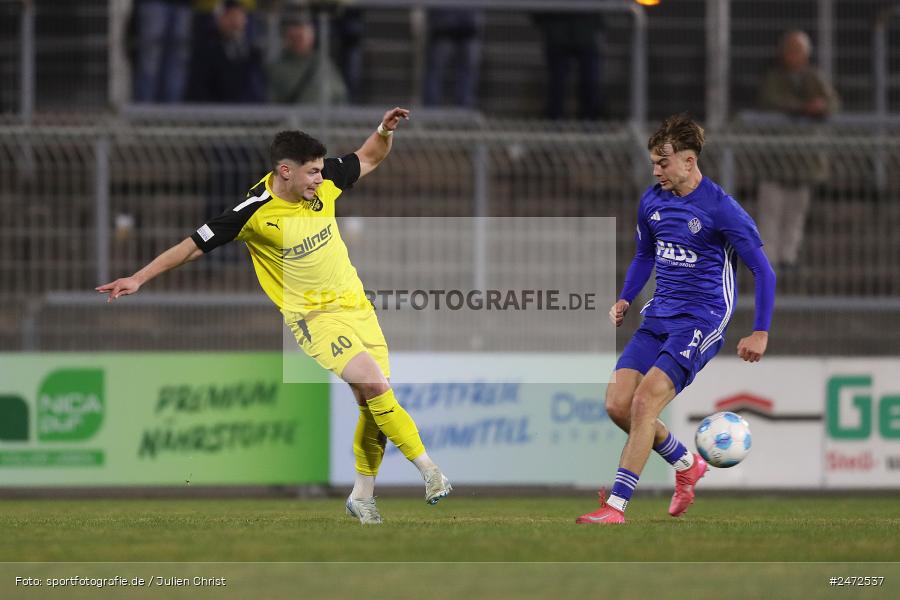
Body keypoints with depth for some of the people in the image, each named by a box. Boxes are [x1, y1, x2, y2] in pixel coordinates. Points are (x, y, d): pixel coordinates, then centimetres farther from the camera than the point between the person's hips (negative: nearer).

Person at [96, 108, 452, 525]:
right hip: (313, 314, -6)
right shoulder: (255, 212, -20)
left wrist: (384, 132, -9)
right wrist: (138, 279, -15)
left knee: (374, 402, 5)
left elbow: (368, 159, 13)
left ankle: (362, 496, 19)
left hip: (355, 303, 6)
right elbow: (194, 246, -14)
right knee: (375, 386, -22)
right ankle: (428, 470, -10)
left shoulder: (325, 182, -6)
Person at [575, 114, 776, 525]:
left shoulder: (722, 209, -13)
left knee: (644, 402, -21)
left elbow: (763, 271, -9)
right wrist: (625, 300, 11)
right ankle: (686, 465, 20)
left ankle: (616, 506, -19)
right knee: (617, 404, -4)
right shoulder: (651, 202, 7)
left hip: (702, 319, -7)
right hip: (659, 315, 7)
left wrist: (760, 333, -13)